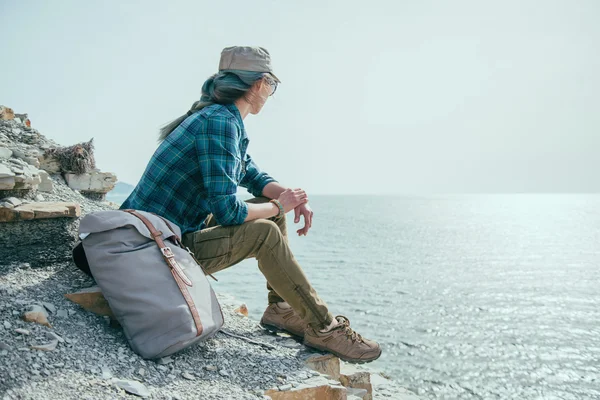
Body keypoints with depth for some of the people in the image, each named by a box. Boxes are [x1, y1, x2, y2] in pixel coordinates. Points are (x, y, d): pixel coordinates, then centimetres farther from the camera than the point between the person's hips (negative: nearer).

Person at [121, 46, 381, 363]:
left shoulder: (223, 118, 9)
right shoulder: (220, 123, -21)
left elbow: (252, 175, 17)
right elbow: (227, 211, -28)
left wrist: (290, 196, -3)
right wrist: (279, 207, -11)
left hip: (178, 231, 10)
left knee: (271, 208, 9)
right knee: (264, 233, -22)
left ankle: (281, 308, 12)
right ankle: (323, 329, -11)